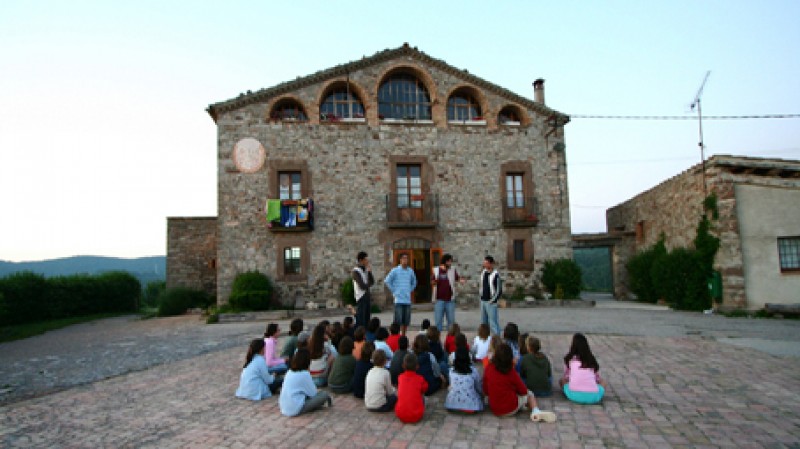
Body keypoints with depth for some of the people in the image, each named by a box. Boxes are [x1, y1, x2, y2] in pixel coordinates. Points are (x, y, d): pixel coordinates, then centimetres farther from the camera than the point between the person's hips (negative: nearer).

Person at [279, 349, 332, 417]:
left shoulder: (289, 372, 8)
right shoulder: (304, 374, -14)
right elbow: (313, 393, -6)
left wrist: (315, 391, 20)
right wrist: (317, 391, 15)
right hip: (296, 409, -8)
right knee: (324, 395, -4)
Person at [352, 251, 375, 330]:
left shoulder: (366, 269, 11)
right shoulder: (356, 271, -12)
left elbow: (372, 282, 5)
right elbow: (362, 286, -17)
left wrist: (370, 272, -7)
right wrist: (369, 283, 1)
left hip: (367, 296, 8)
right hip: (361, 297, -7)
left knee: (367, 320, 10)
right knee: (360, 321, -4)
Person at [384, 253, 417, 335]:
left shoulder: (410, 271, 9)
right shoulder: (395, 270, -4)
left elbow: (414, 282, 25)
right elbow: (387, 281, -3)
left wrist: (410, 290, 13)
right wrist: (394, 291, -2)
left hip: (408, 300, 4)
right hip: (398, 300, -4)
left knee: (406, 321, 7)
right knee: (398, 320, -6)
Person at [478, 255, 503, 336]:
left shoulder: (495, 275, -14)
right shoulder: (483, 272, 8)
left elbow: (499, 290, -13)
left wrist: (493, 300, -13)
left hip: (491, 302, -7)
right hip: (483, 301, 7)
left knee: (493, 322, -4)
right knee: (483, 322, 16)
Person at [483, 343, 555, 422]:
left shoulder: (488, 369, -8)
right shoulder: (511, 371, -16)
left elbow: (486, 391, 1)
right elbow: (523, 391, -5)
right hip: (511, 409, -4)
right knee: (529, 395, 22)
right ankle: (536, 411, -3)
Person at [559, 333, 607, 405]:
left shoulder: (569, 358, 12)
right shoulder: (592, 359, 16)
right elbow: (597, 378, 23)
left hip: (574, 395, -2)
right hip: (592, 397, 3)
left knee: (562, 380, 27)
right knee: (602, 382, 32)